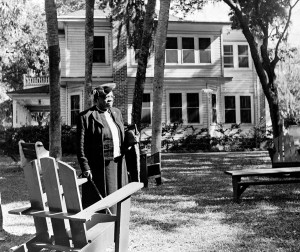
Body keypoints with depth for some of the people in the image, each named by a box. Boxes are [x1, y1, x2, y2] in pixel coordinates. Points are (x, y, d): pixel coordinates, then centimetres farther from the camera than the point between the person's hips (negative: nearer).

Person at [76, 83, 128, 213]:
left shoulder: (116, 112, 12)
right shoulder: (86, 116, -8)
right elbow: (81, 145, -11)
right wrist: (85, 168, -15)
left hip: (118, 164, 6)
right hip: (99, 167, -6)